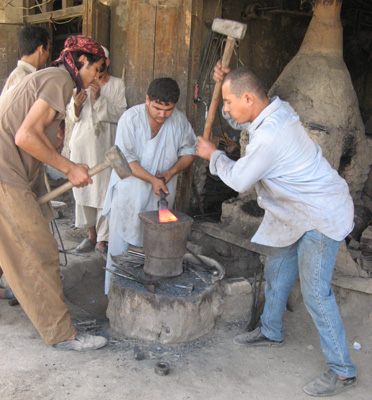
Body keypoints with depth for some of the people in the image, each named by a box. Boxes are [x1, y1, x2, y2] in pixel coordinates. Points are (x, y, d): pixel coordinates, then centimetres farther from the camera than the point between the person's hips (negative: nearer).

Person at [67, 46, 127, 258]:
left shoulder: (117, 84, 1)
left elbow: (120, 115, -9)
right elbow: (73, 116, 11)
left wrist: (99, 99, -19)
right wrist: (76, 105, -10)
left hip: (105, 145, -3)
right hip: (82, 143, 4)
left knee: (105, 191, -7)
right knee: (84, 190, 7)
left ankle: (102, 240, 3)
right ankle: (92, 235, 21)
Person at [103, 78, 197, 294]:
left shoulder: (179, 120, -2)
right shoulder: (131, 118, -13)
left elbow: (189, 151, 9)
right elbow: (126, 160, -15)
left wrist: (171, 172, -7)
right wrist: (152, 179, -24)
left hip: (162, 194, 3)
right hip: (130, 193, -3)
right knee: (122, 244, 2)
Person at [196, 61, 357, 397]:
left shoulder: (269, 136, -31)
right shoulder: (277, 108, -1)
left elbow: (239, 180, -18)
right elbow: (241, 121, 21)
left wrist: (213, 155, 0)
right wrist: (226, 84, 5)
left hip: (322, 216, -10)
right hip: (298, 213, 10)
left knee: (315, 291, -7)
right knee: (276, 271, 19)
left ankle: (342, 371, 6)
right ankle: (271, 332, 39)